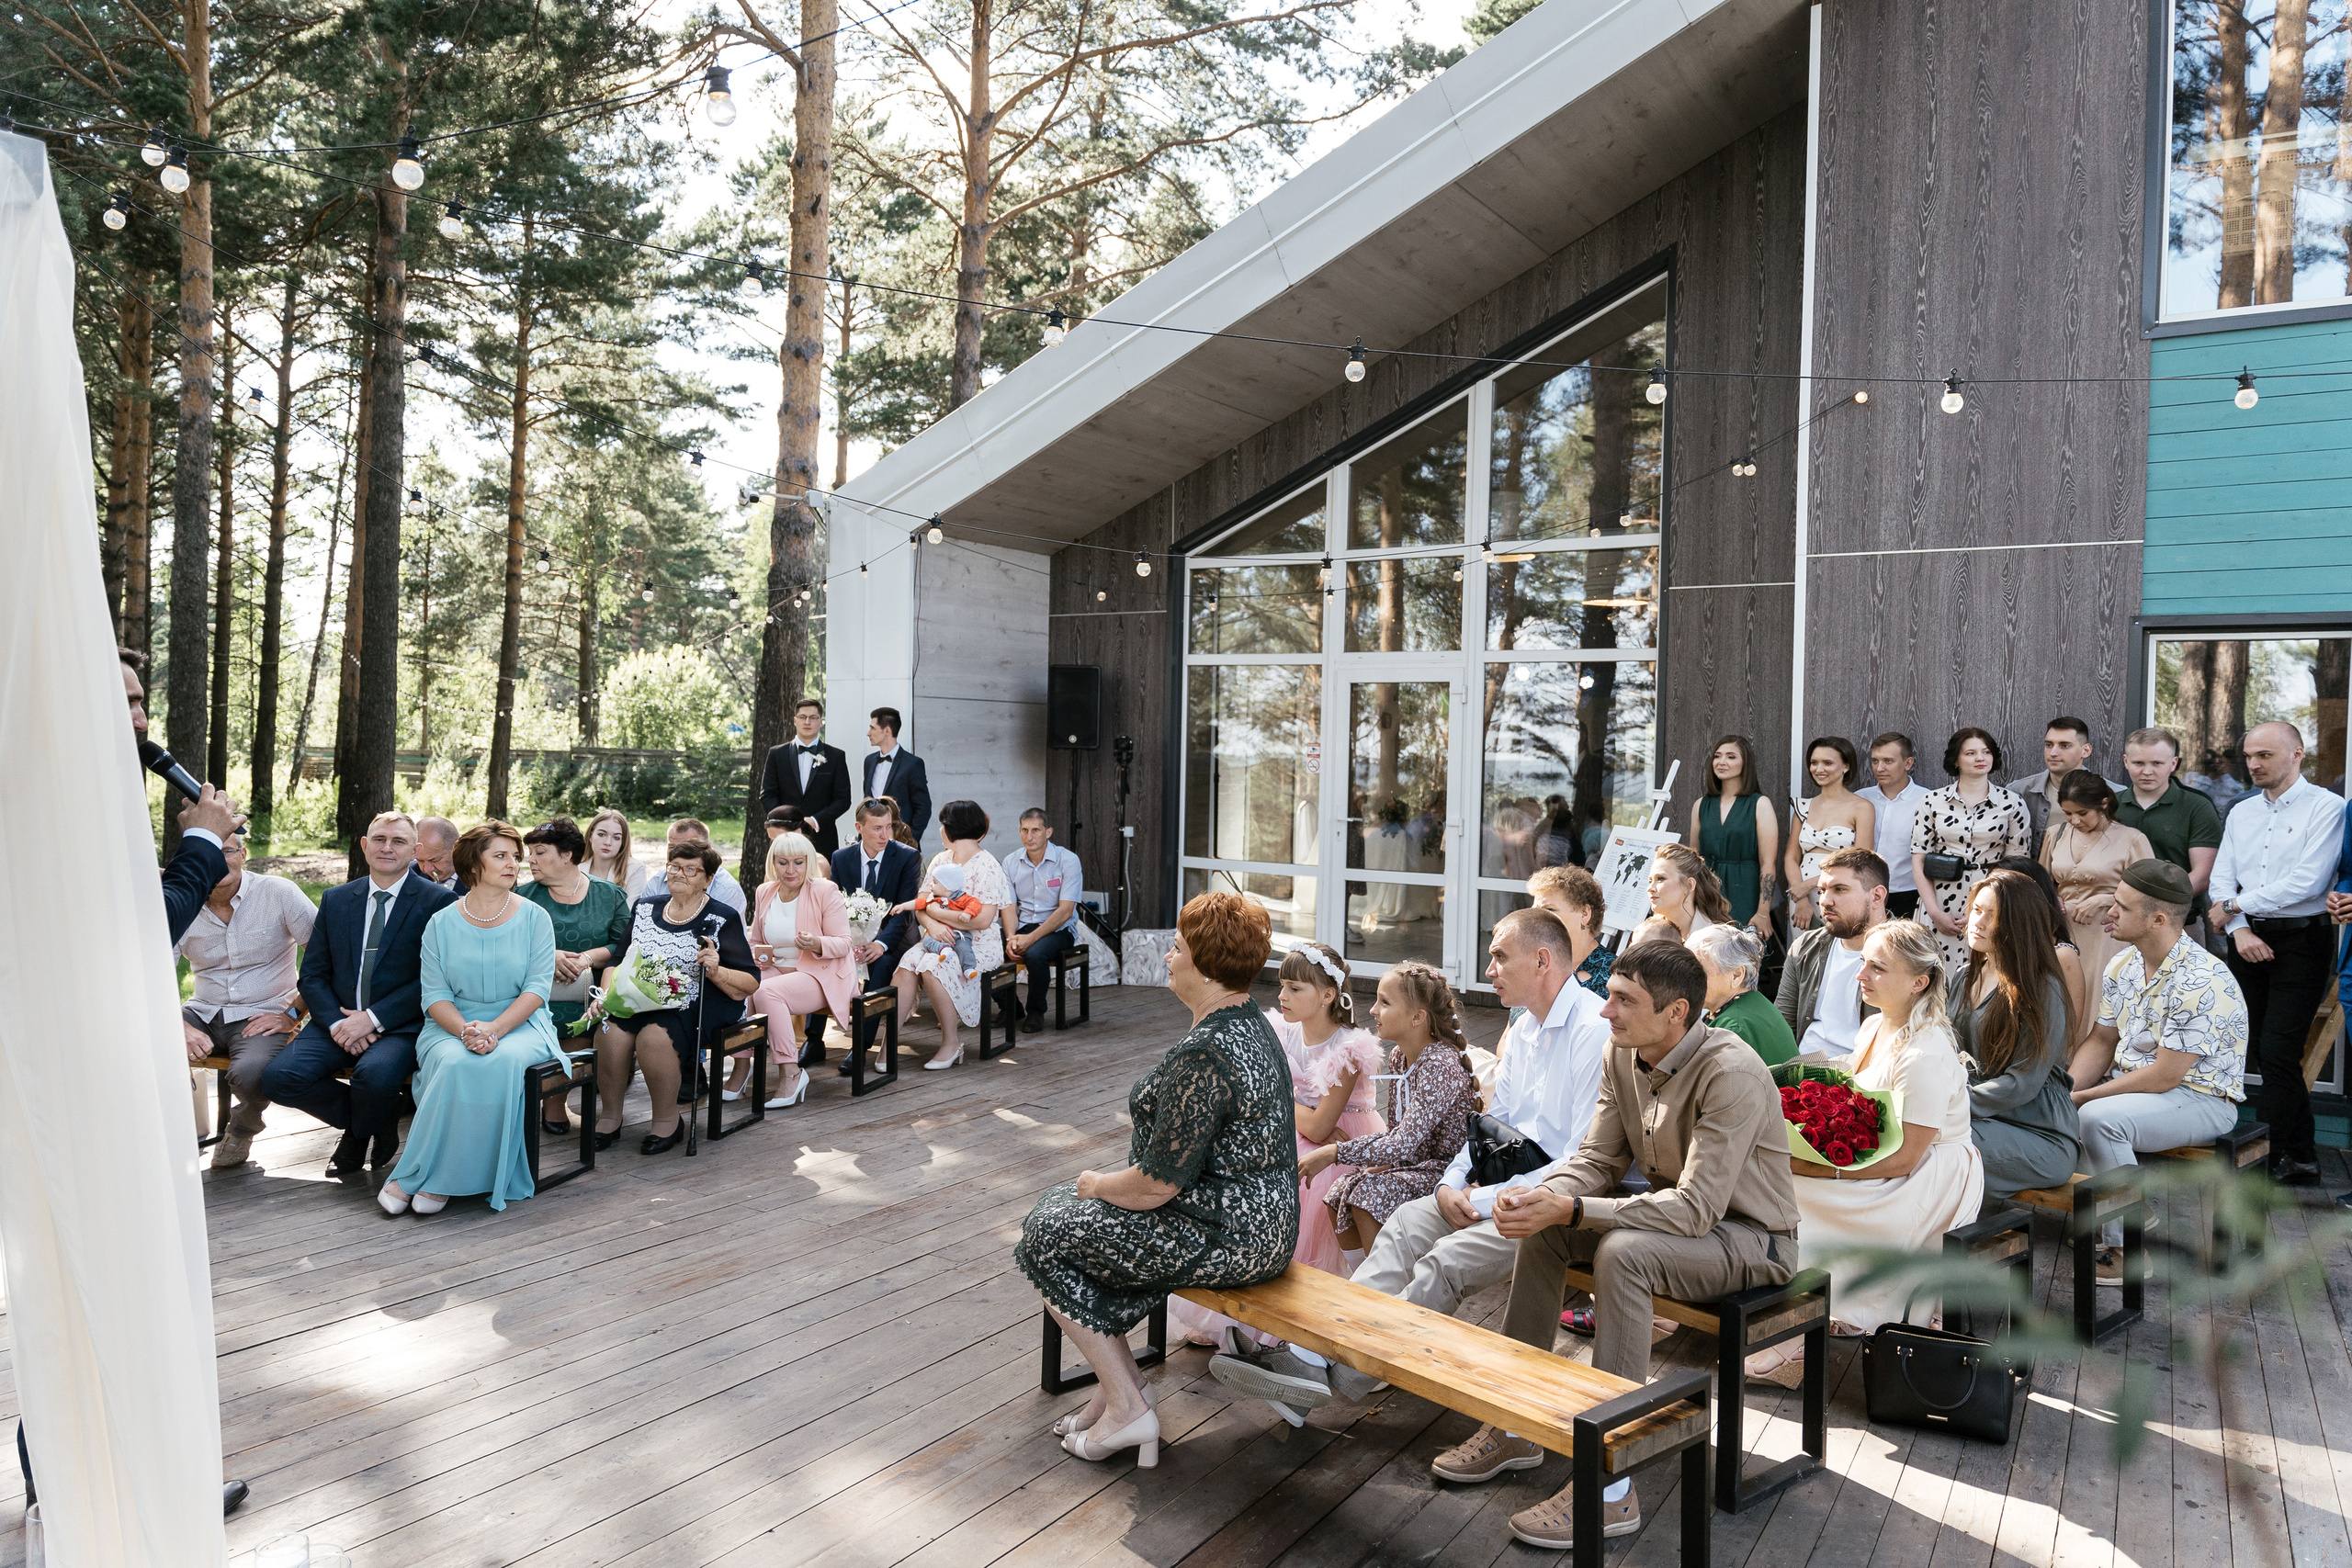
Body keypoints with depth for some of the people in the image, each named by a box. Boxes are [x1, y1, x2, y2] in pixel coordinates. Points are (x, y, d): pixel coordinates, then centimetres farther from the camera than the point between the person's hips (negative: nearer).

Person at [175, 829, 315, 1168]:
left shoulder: (278, 893, -7)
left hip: (261, 1016, -3)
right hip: (203, 1014, 4)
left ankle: (243, 1127, 5)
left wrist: (293, 1013, -12)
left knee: (250, 1074, -34)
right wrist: (180, 1027, -19)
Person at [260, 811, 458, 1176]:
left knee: (374, 1074, -35)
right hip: (338, 1020, 5)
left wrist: (373, 1019, -16)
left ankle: (358, 1137, 2)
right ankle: (378, 1121, 4)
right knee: (278, 1077, -20)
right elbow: (313, 974, 10)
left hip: (399, 1025, -5)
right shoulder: (335, 899, 14)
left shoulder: (437, 902, -2)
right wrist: (336, 1023, -8)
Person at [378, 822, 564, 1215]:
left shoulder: (534, 918, 4)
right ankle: (434, 1178, -21)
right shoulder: (441, 923, 7)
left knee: (502, 1061, -34)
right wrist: (465, 1030, -21)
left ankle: (419, 1178, -22)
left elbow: (537, 988, -4)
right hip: (453, 1024, 1)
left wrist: (493, 1029, -20)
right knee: (454, 1063, -33)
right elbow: (435, 995, 0)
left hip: (518, 1023, -1)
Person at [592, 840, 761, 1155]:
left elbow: (750, 984, -3)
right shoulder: (644, 908, 15)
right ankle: (610, 1115, -5)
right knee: (610, 1031, -27)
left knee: (655, 1035, -32)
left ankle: (667, 1120, -9)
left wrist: (716, 971, -21)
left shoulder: (722, 919, 1)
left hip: (694, 1007, -4)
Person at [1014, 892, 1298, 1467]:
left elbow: (1157, 1185, -24)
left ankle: (1126, 1408, 8)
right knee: (1063, 1205, 18)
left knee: (1045, 1238, 3)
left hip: (1225, 1239, -10)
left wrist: (1099, 1185, -3)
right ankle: (1118, 1383, 21)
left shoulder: (1203, 1056, -27)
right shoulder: (1251, 1025, 6)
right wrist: (1108, 1182, 12)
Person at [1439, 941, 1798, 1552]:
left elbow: (1696, 1208, -32)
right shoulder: (1623, 1054, -4)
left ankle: (1609, 1486, -27)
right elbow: (1598, 1159, 1)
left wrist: (1572, 1210, -36)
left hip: (1749, 1236, -8)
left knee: (1621, 1252, -33)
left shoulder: (1731, 1073, -29)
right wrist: (1543, 1195, -21)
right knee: (1542, 1229, -6)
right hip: (1674, 1214, 8)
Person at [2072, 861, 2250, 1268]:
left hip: (2201, 1099, -9)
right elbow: (2101, 1040, 10)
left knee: (2098, 1118, -32)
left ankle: (2125, 1251, -19)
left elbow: (2165, 1076, -25)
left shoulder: (2201, 982, -25)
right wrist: (2068, 1090, -8)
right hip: (2131, 1085, 9)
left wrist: (2085, 1097, -20)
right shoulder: (2122, 966, 3)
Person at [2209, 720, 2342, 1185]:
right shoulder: (2240, 813, 13)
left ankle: (2277, 1159, 0)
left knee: (2277, 1052, -9)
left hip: (2302, 942, -6)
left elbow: (2308, 882, -16)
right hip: (2249, 941, 6)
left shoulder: (2325, 807, -7)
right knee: (2261, 1051, 7)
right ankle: (2300, 1155, 19)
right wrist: (2240, 929, -7)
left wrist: (2235, 905, -9)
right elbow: (2222, 879, 9)